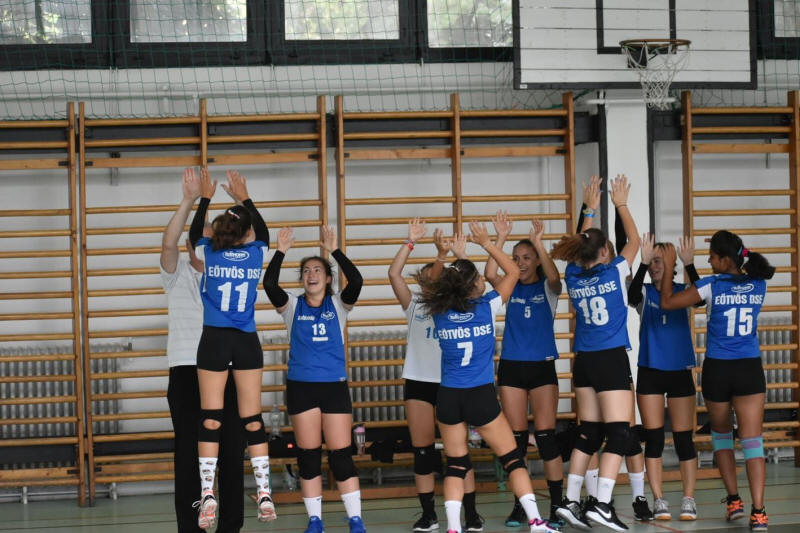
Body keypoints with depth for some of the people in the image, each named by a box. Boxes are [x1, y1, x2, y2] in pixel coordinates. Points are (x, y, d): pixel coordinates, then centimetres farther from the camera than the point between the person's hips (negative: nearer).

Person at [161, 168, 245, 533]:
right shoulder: (177, 275, 4)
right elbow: (168, 243, -14)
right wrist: (189, 200, -22)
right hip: (188, 371, -3)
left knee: (232, 452, 4)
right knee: (189, 454, -1)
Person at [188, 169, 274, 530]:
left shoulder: (209, 253, -1)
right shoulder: (256, 254, 1)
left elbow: (194, 232, 22)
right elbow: (263, 230, 24)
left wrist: (205, 198, 30)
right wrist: (245, 198, 29)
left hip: (214, 340, -1)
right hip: (247, 342, 1)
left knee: (210, 420, -2)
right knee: (253, 420, 3)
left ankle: (207, 494, -11)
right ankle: (264, 495, 1)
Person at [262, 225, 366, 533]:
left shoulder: (338, 305, 4)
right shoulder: (292, 306, 5)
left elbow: (356, 281, -14)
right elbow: (269, 284, -12)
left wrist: (334, 251, -17)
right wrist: (280, 252, -15)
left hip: (335, 386, -1)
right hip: (301, 387, 1)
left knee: (341, 455, -3)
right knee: (308, 456, 4)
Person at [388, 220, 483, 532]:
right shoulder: (414, 306, 11)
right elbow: (394, 274, -1)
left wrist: (458, 256, -20)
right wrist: (411, 243, -5)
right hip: (418, 383, 2)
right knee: (422, 452, 3)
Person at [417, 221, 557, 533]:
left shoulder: (440, 312, -1)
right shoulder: (487, 307, -7)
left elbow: (425, 283, 20)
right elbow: (513, 272, 5)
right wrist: (486, 243, 8)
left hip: (448, 398, 3)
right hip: (481, 397, -2)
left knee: (455, 466, 8)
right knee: (512, 459, 6)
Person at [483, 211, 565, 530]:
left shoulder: (547, 288, 2)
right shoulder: (509, 288, 7)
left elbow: (554, 277, -21)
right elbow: (490, 275, -14)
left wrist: (538, 242, -30)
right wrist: (501, 238, -19)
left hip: (543, 367, -2)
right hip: (511, 368, 2)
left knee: (546, 435, -5)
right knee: (516, 438, 3)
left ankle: (557, 506, -2)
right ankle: (519, 505, 8)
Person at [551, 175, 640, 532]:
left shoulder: (573, 276, 3)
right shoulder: (613, 272, -10)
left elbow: (580, 247, 24)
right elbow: (634, 240, 6)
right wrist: (621, 204, 15)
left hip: (584, 361, 6)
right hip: (611, 359, -6)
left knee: (588, 433, 14)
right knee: (619, 433, -6)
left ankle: (570, 501, 12)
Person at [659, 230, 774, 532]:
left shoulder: (713, 286, -11)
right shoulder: (758, 285, 2)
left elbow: (667, 302, -7)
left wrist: (669, 267, 2)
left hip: (717, 370, -2)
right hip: (750, 370, 2)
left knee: (721, 434, 21)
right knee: (752, 440, -3)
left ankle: (733, 500, 20)